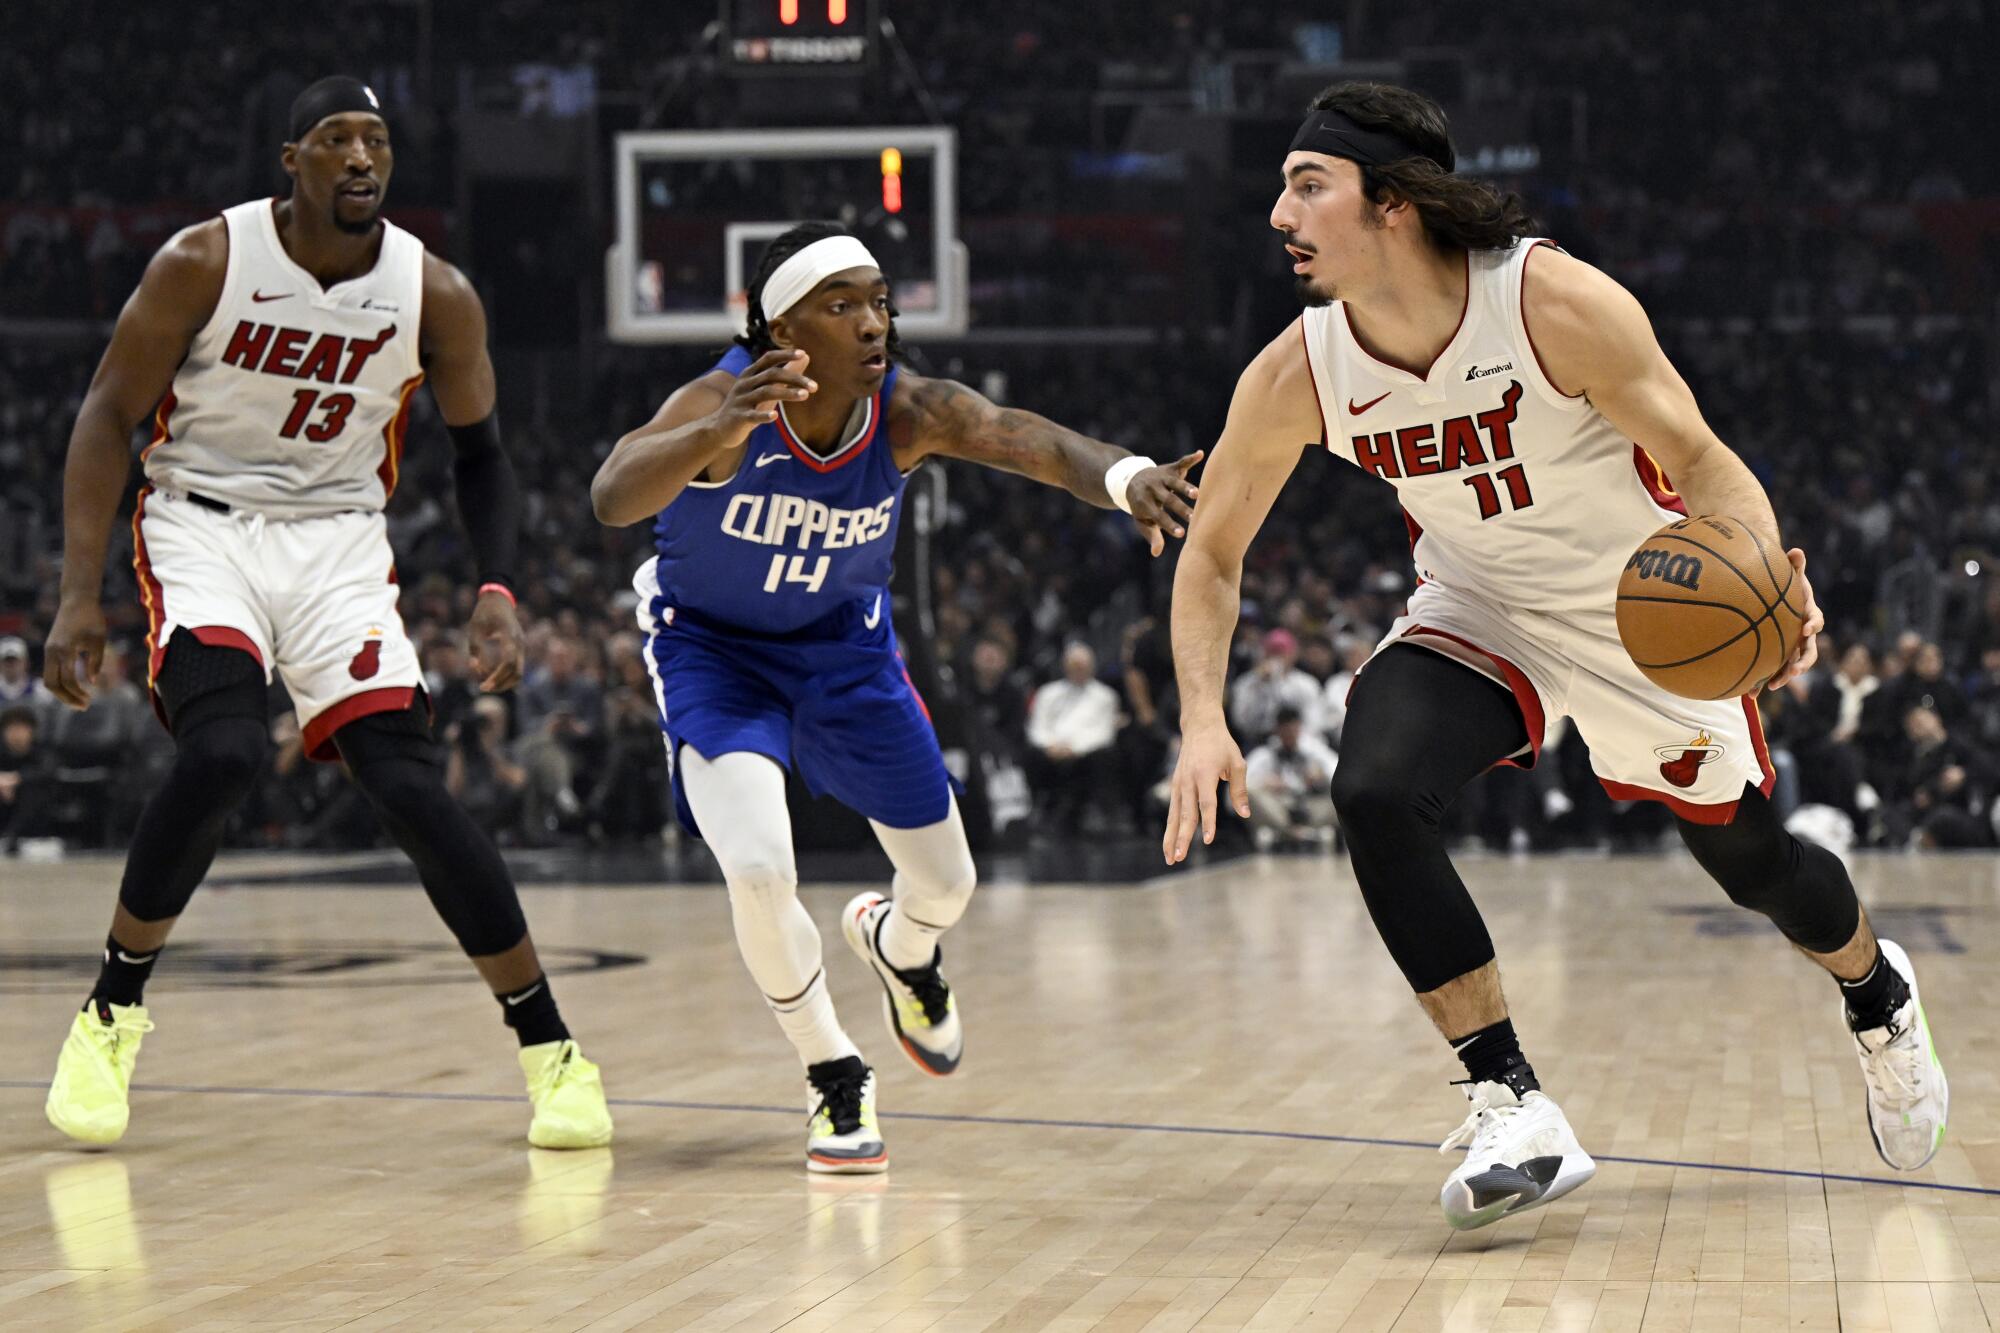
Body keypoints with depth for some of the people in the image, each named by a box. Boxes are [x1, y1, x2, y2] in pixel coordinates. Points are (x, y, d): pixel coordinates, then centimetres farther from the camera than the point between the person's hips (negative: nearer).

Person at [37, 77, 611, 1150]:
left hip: (339, 541, 2)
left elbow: (477, 454, 8)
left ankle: (552, 1051, -1)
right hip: (201, 527, -2)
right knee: (222, 754, -27)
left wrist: (497, 595, -7)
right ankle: (110, 1015, -6)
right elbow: (108, 417, -6)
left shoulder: (435, 295, -6)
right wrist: (78, 597, -13)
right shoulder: (206, 262, -12)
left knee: (411, 789, -12)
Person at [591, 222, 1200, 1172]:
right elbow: (612, 498, -51)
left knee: (945, 885, 9)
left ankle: (897, 947, 50)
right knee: (759, 869, -25)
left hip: (845, 644, 4)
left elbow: (1030, 442, -43)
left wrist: (1125, 478, -66)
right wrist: (723, 431, -71)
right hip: (714, 649, -4)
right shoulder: (725, 402, -33)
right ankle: (834, 1079, 1)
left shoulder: (907, 409, -25)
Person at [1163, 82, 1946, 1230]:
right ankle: (1514, 1109, -19)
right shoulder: (1296, 378, -19)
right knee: (1375, 793, -27)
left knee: (1755, 863, 11)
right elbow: (1212, 551, -7)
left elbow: (1701, 459, -21)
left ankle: (1880, 995, 49)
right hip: (1479, 616, 2)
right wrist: (1204, 721, -21)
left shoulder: (1557, 304, -29)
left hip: (1649, 616, -2)